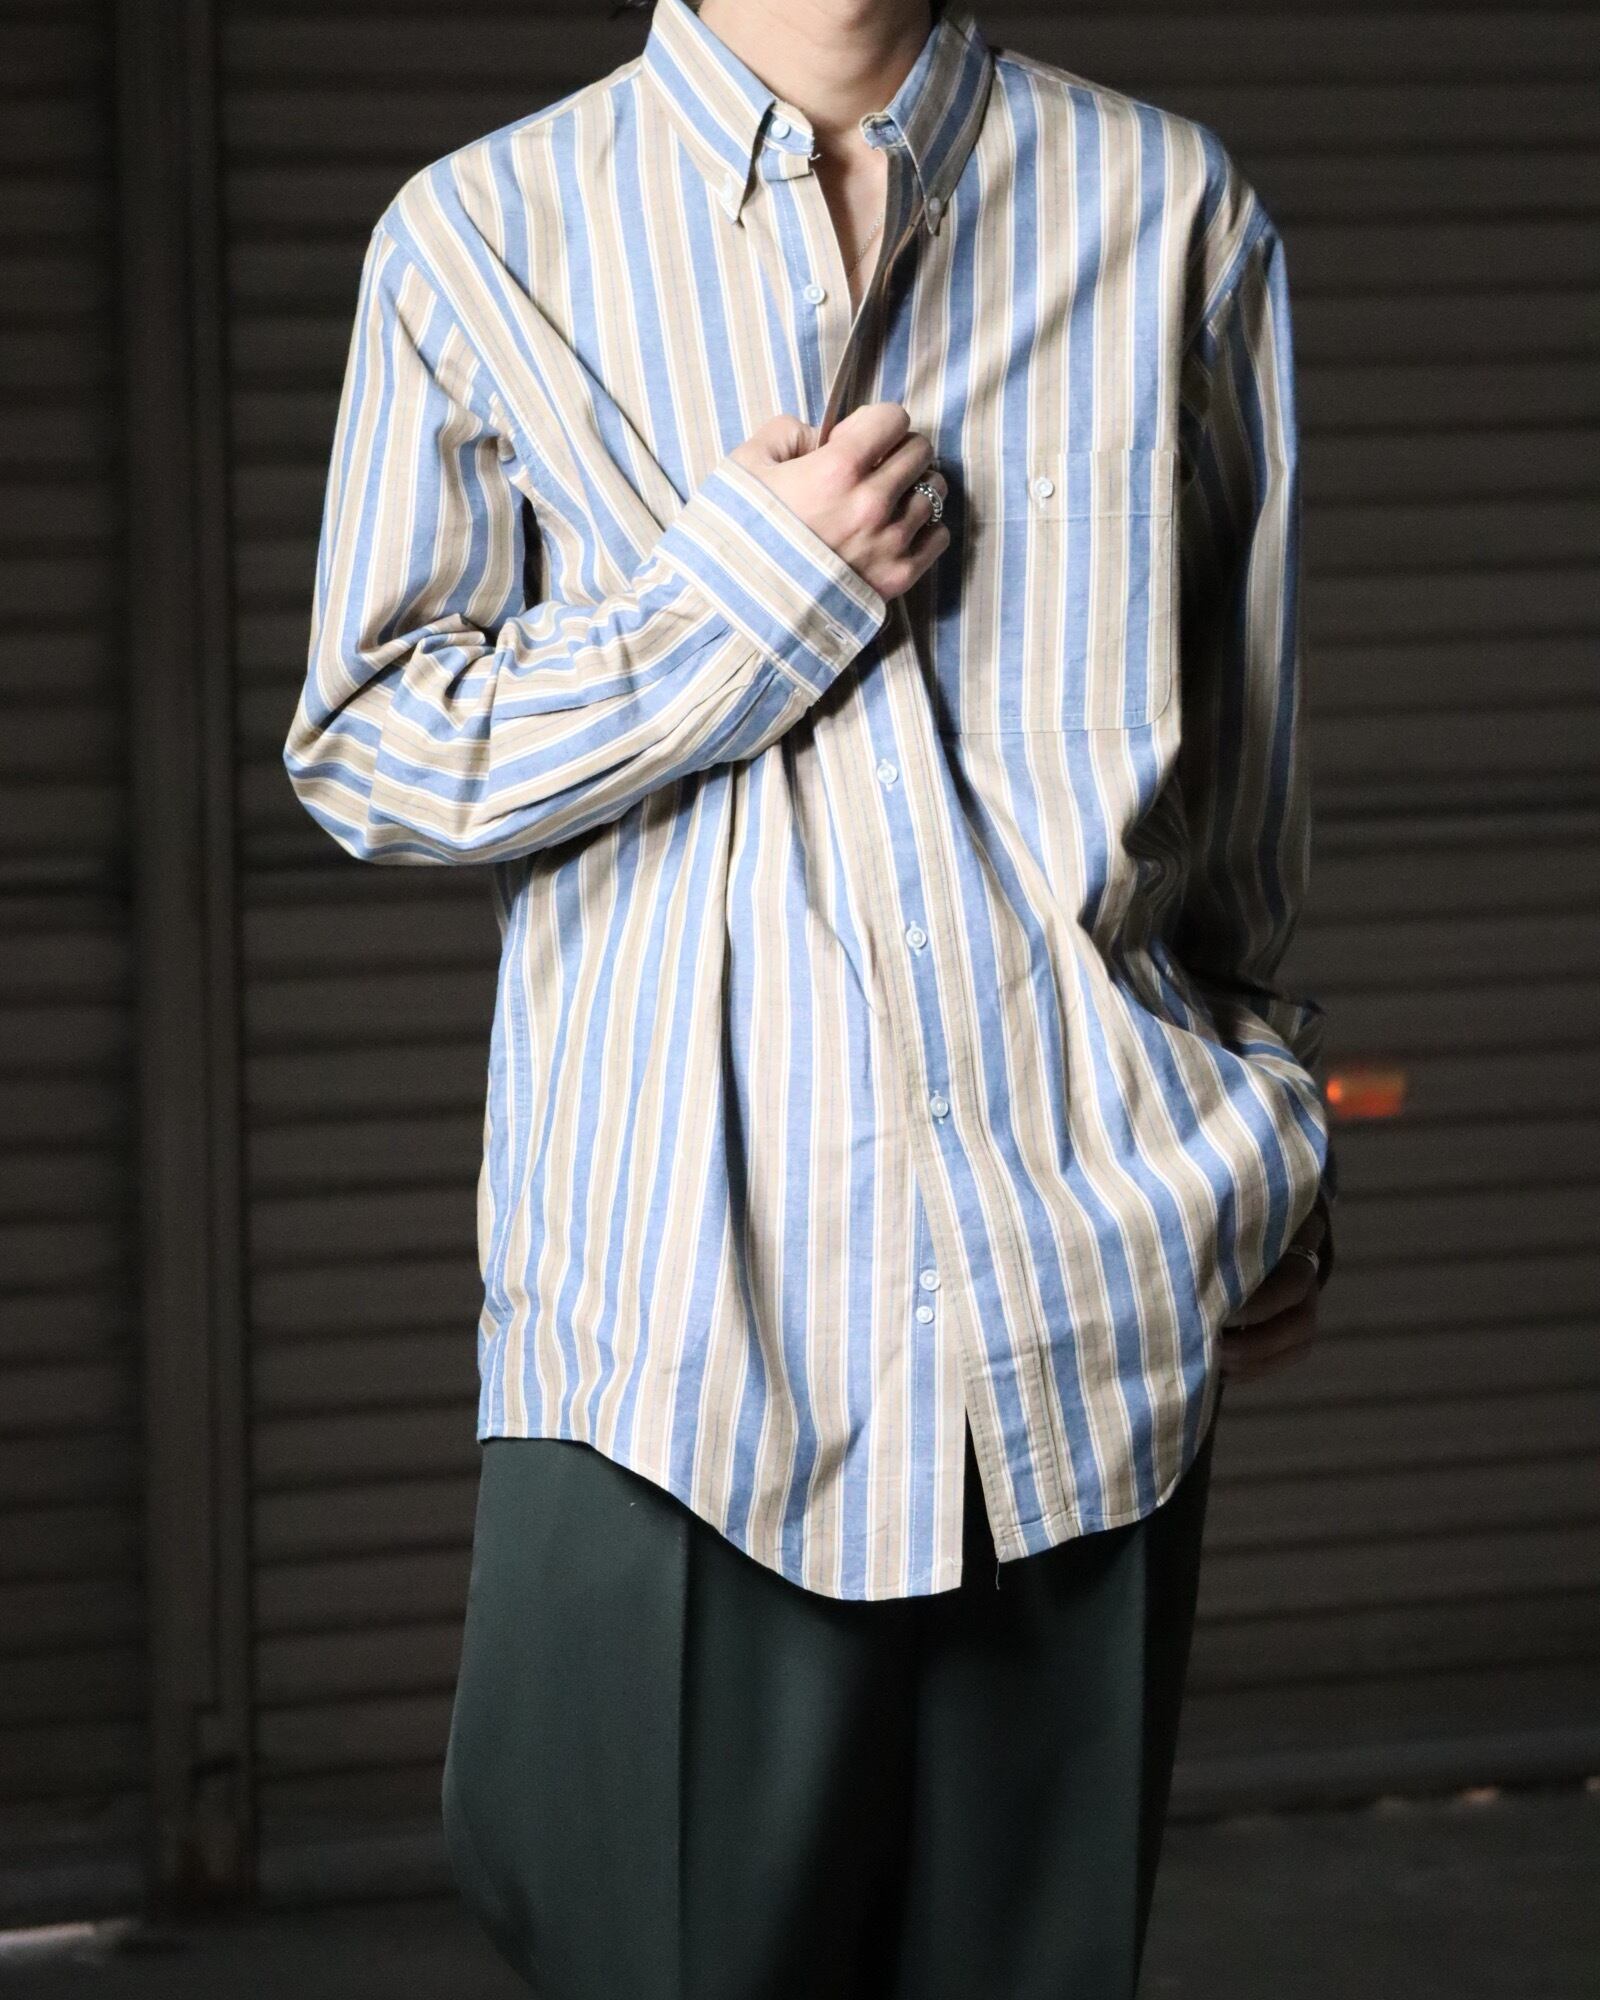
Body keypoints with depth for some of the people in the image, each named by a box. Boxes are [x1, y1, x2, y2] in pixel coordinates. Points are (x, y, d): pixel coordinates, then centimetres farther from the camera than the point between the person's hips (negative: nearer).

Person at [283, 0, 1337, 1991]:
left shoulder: (1172, 210, 9)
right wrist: (747, 595, -8)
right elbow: (360, 745, 4)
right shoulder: (480, 241, 4)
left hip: (1089, 1295, 2)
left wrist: (1263, 1129, 20)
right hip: (676, 1304, -1)